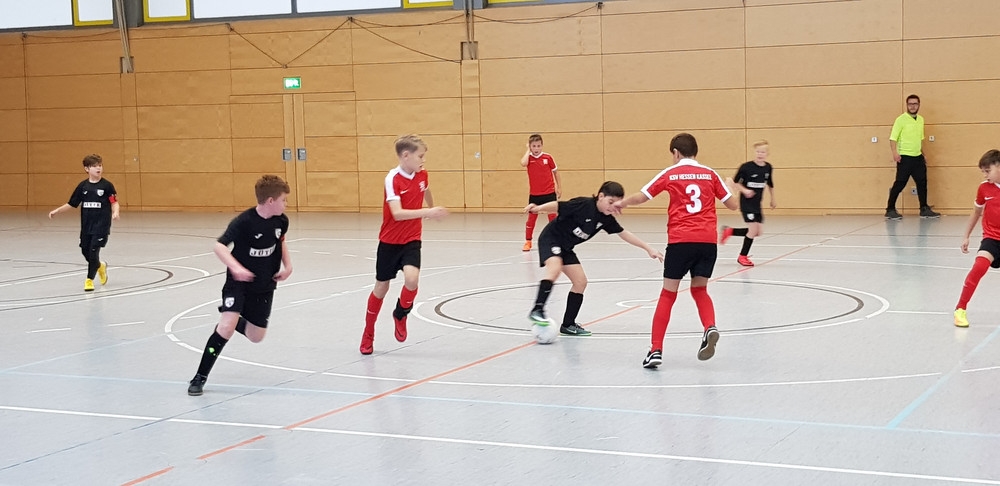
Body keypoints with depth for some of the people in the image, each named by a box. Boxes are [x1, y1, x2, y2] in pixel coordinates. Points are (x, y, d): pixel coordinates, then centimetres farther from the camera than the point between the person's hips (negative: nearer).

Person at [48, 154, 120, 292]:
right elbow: (72, 204, 11)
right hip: (86, 226, 4)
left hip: (101, 225, -4)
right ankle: (100, 266, 39)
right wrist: (57, 210, 4)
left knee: (93, 252, -8)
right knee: (85, 252, 8)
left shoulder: (107, 185, -5)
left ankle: (89, 279, 8)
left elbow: (114, 203, -7)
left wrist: (115, 212, -27)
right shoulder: (82, 186, 4)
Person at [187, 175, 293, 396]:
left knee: (256, 336, 9)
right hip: (239, 282, -5)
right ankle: (200, 377, -13)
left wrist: (287, 265, 2)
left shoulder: (281, 221, -6)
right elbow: (219, 246, -26)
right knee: (228, 326, -24)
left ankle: (233, 322, 43)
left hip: (264, 286, 6)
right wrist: (236, 267, -40)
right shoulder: (244, 221, -24)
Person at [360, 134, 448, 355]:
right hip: (390, 241, -3)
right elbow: (398, 213, -32)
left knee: (412, 278, -24)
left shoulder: (422, 175, -3)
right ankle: (368, 334, 30)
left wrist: (432, 209, 42)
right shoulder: (393, 179, -20)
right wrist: (426, 213, -41)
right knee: (381, 287, 8)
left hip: (411, 240, 3)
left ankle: (401, 315, 7)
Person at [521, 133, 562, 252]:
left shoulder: (548, 157, -3)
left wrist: (559, 188, 7)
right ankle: (528, 242, 15)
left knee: (552, 216, 3)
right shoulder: (528, 158, -3)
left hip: (549, 193, 0)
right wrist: (528, 150, -15)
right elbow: (523, 163, -28)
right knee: (531, 218, 5)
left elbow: (555, 172, 8)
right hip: (534, 194, 0)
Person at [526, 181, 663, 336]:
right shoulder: (584, 205, -22)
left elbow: (624, 234, 9)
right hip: (550, 238, -8)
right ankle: (537, 310, -37)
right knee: (555, 267, -34)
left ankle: (568, 325, 13)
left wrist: (648, 249, 10)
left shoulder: (606, 218, 0)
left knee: (580, 282, 4)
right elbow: (557, 206, -25)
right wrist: (538, 208, -42)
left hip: (566, 248, 8)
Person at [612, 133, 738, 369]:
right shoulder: (710, 174, 11)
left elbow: (641, 197, 6)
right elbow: (732, 204, 13)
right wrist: (732, 187, 35)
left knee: (668, 294, 7)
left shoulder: (670, 174, 5)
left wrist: (621, 203, 26)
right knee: (700, 290, 21)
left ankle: (656, 350, 3)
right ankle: (710, 327, -7)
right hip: (708, 240, 2)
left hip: (680, 240, -2)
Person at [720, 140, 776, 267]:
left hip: (757, 204, 6)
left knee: (758, 232, 3)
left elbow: (770, 184, 18)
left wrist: (773, 200, 26)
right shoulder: (746, 167, -15)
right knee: (753, 229, -11)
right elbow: (735, 182, -6)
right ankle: (743, 256, 8)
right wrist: (745, 190, -21)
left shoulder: (768, 168, 1)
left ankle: (729, 231, 22)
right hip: (746, 203, -6)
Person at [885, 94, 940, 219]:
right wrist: (894, 152, -26)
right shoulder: (901, 119, -8)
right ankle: (890, 210, 2)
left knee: (922, 183, 8)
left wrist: (923, 154, 23)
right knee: (899, 184, -6)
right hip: (904, 157, -7)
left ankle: (924, 209, 18)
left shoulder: (920, 120, 13)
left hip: (918, 157, 7)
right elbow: (893, 138, -12)